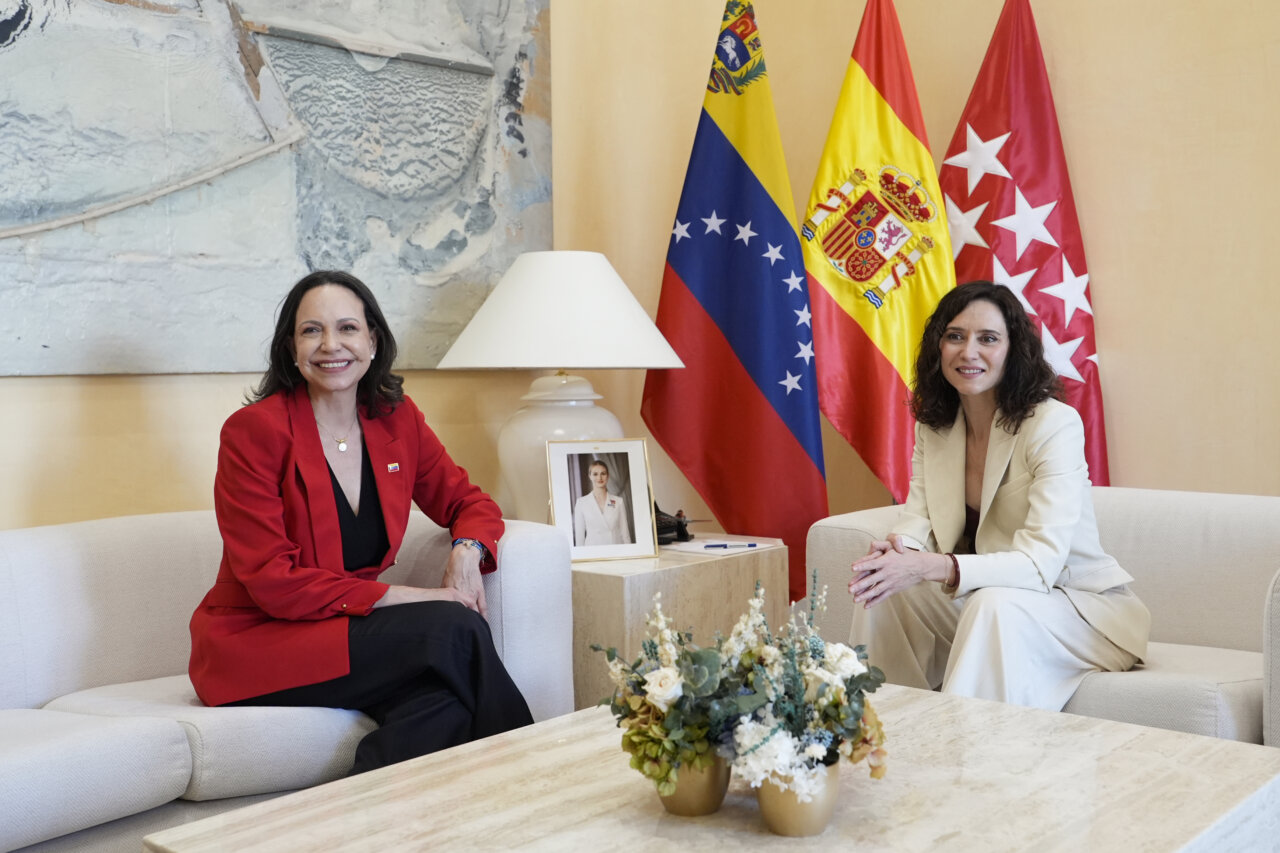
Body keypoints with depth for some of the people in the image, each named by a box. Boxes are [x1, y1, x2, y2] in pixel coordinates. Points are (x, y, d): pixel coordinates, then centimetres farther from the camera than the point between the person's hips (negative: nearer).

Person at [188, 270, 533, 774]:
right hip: (255, 643, -5)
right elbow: (273, 582, -15)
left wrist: (467, 551, -9)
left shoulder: (396, 419, 5)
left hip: (350, 629, 5)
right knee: (453, 632, -26)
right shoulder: (253, 430, -11)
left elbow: (468, 502, 16)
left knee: (445, 693, -29)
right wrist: (399, 597, -20)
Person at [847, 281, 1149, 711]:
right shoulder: (934, 425, 2)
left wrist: (931, 567, -42)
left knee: (995, 606, -35)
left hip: (1084, 606, -6)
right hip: (977, 602, 6)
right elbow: (919, 516, -4)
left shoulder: (1055, 424, -21)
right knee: (883, 588, -16)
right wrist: (896, 550, -30)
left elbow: (1041, 564, -29)